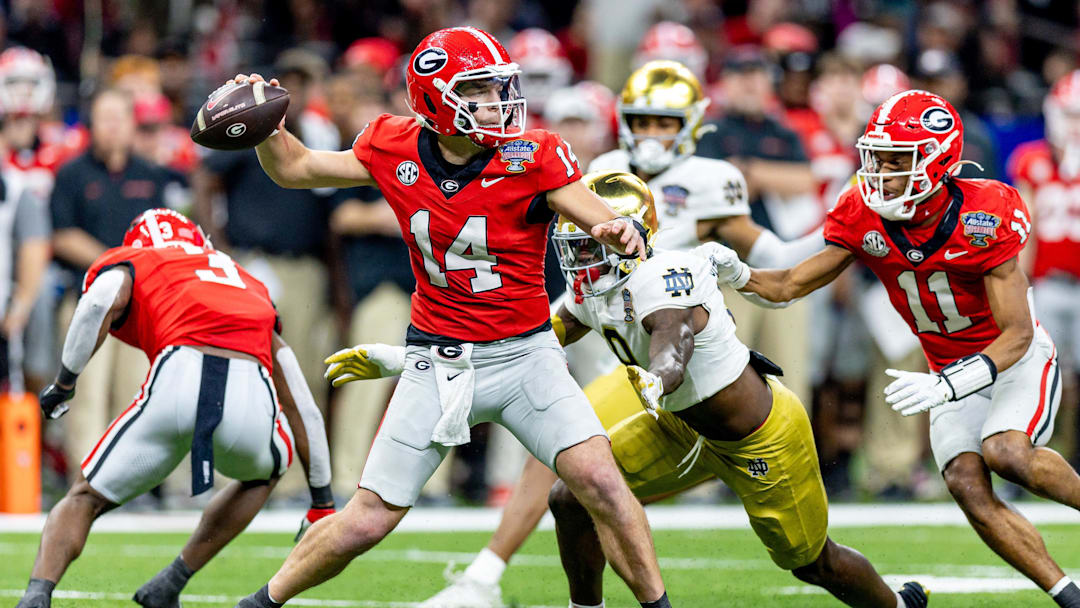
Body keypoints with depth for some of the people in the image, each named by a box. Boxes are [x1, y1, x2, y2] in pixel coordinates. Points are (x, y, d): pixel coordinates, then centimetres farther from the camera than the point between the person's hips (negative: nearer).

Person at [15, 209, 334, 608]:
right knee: (264, 471, 37)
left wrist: (64, 382, 8)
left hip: (178, 383, -2)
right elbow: (303, 411, 39)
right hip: (251, 403, 2)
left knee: (85, 499, 18)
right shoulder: (249, 286, 39)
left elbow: (103, 300, -1)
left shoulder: (128, 263, 28)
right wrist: (322, 502, 45)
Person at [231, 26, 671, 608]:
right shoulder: (395, 150, -6)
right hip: (437, 361, 1)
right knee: (365, 522, 1)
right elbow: (294, 168, 9)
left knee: (602, 484, -19)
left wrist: (625, 236, -41)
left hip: (524, 356, -1)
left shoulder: (531, 157, -13)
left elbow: (608, 225, -18)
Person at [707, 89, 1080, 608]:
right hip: (954, 373, 5)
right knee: (967, 487, -16)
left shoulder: (984, 220, -25)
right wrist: (734, 273, -25)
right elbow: (790, 285, -4)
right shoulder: (864, 219, -12)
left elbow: (1018, 334, -24)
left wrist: (947, 385, -37)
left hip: (1019, 360, -5)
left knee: (1005, 453, -31)